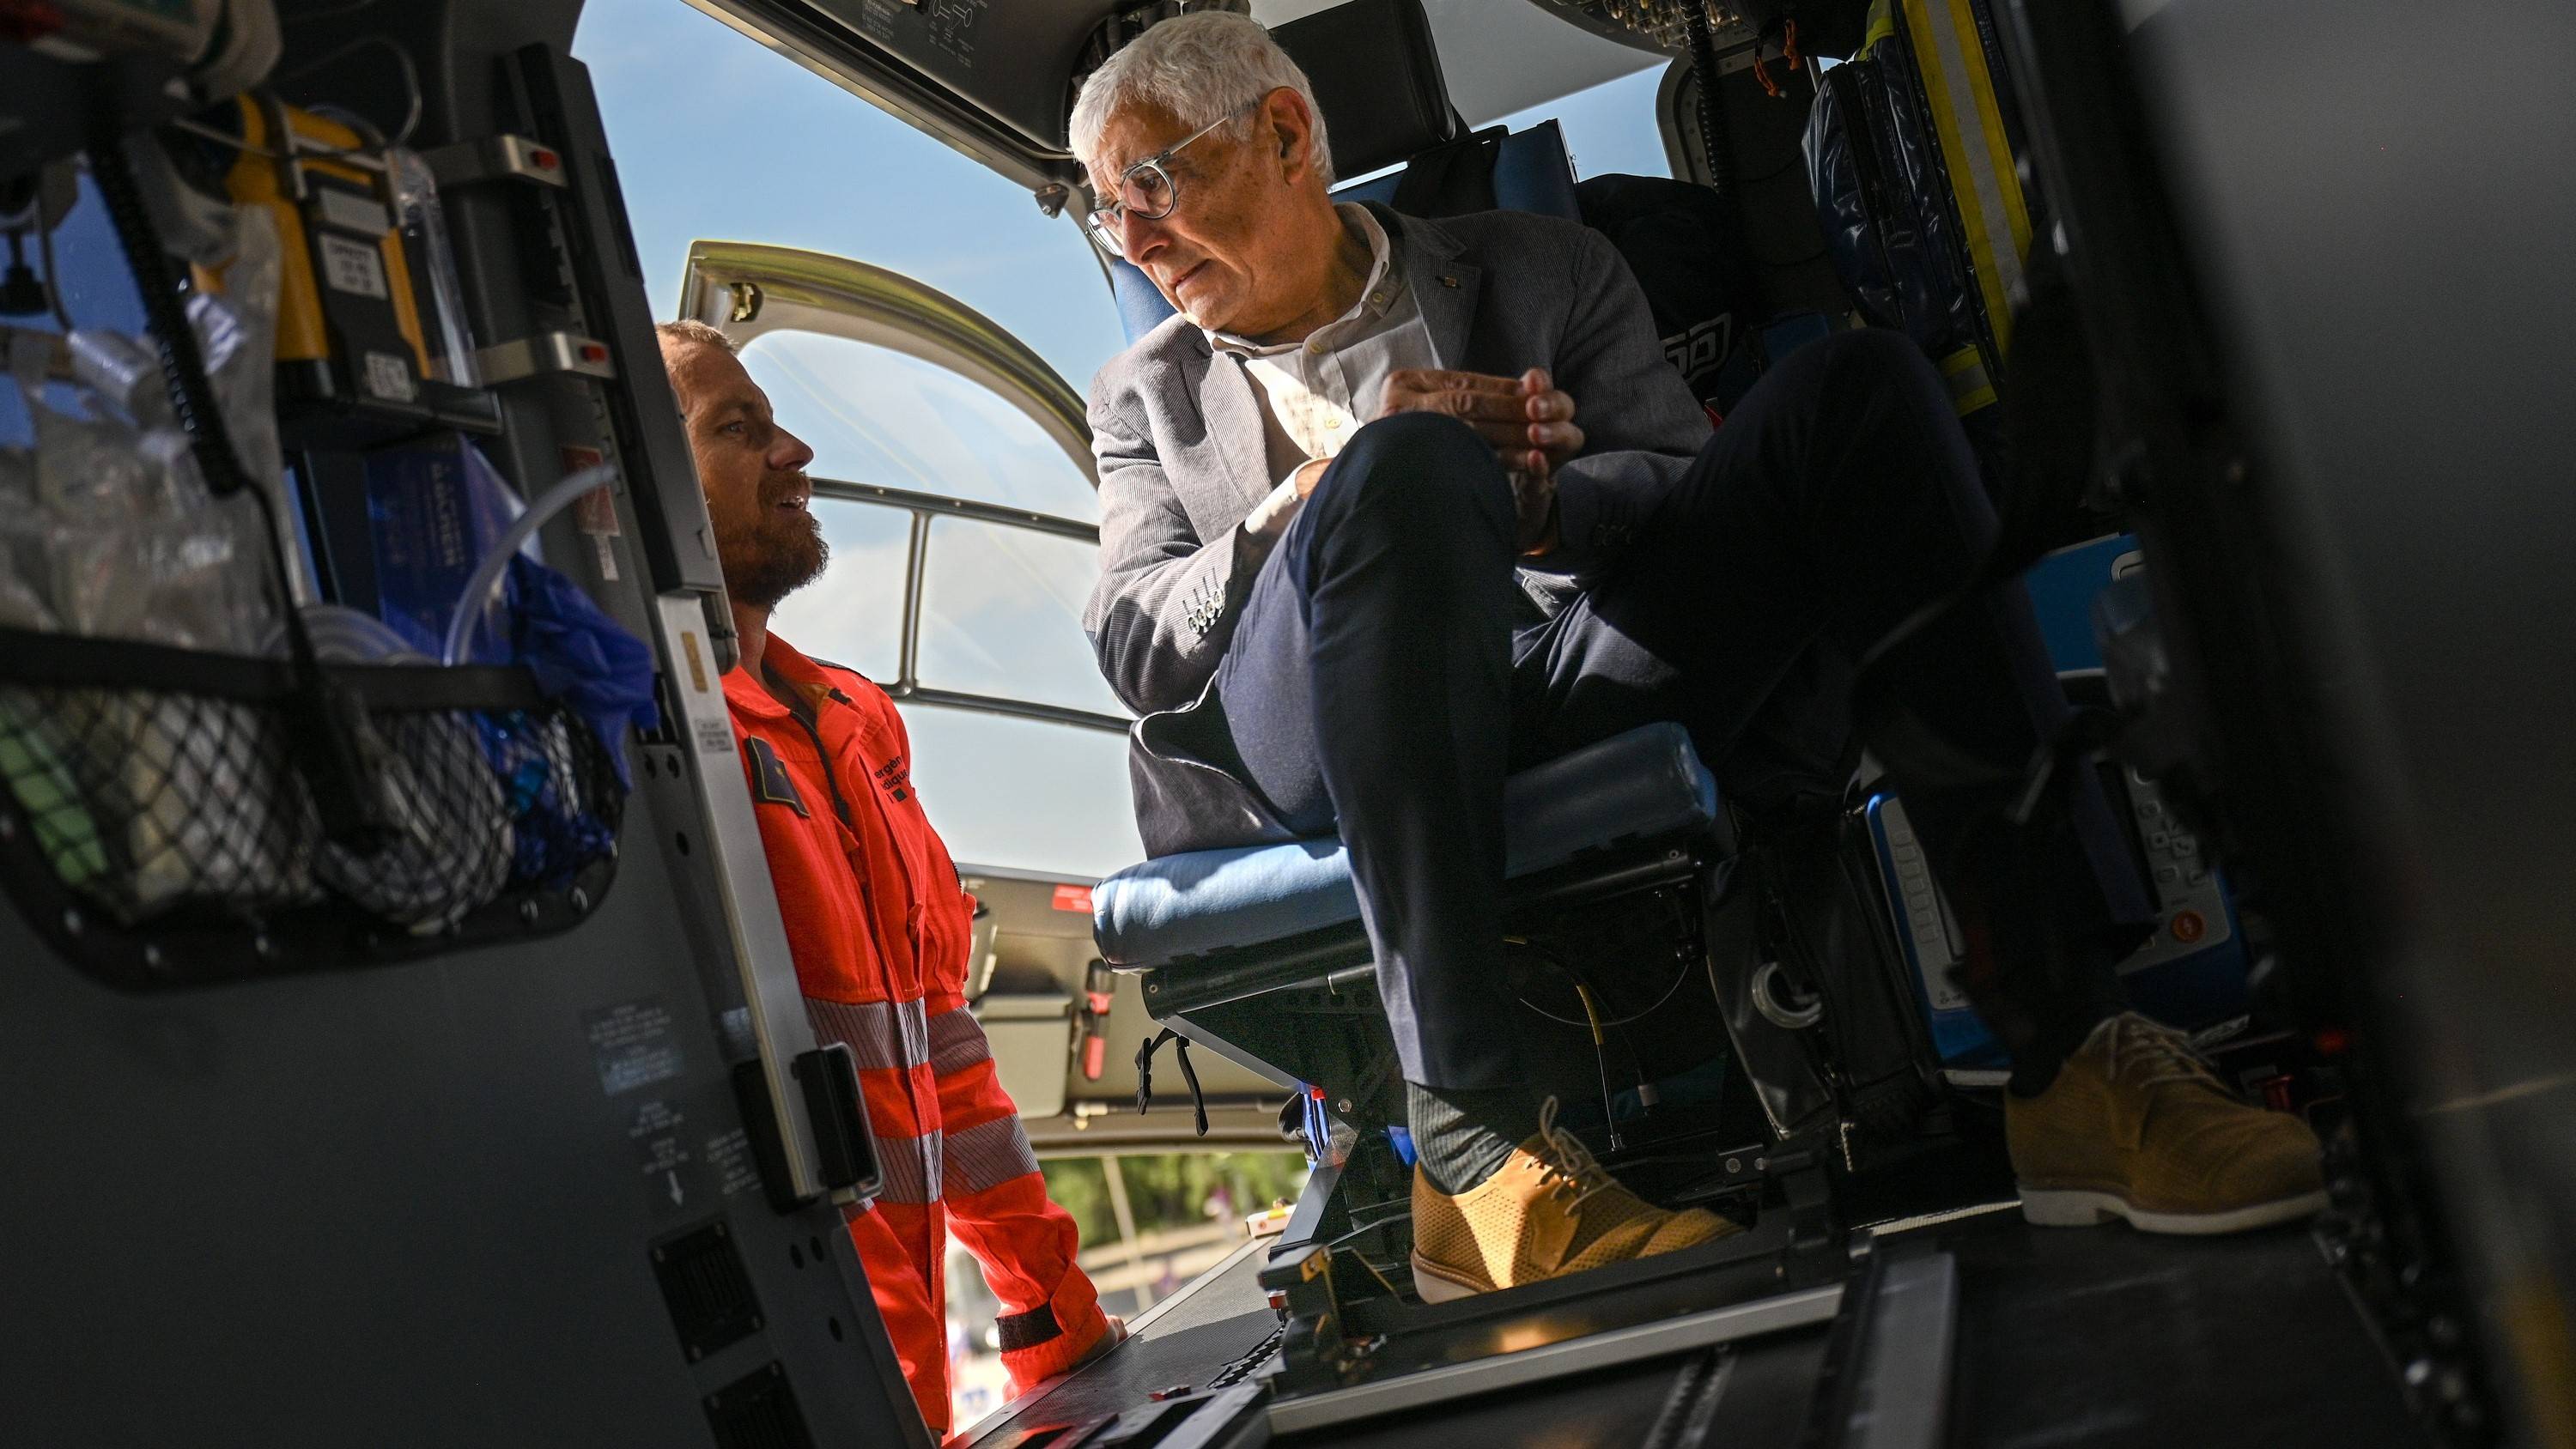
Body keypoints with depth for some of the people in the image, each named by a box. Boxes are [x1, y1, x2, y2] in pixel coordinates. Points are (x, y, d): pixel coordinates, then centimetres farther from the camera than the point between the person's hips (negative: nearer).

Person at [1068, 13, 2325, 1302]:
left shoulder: (1533, 268, 23)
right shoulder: (1148, 393, 23)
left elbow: (1692, 490, 14)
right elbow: (1131, 645, 8)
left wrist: (1537, 506, -8)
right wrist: (1331, 493, -8)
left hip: (1584, 677, 2)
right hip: (1304, 750, -2)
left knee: (1855, 390, -18)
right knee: (1406, 468, -33)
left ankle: (2066, 1059, -26)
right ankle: (1472, 1148, -38)